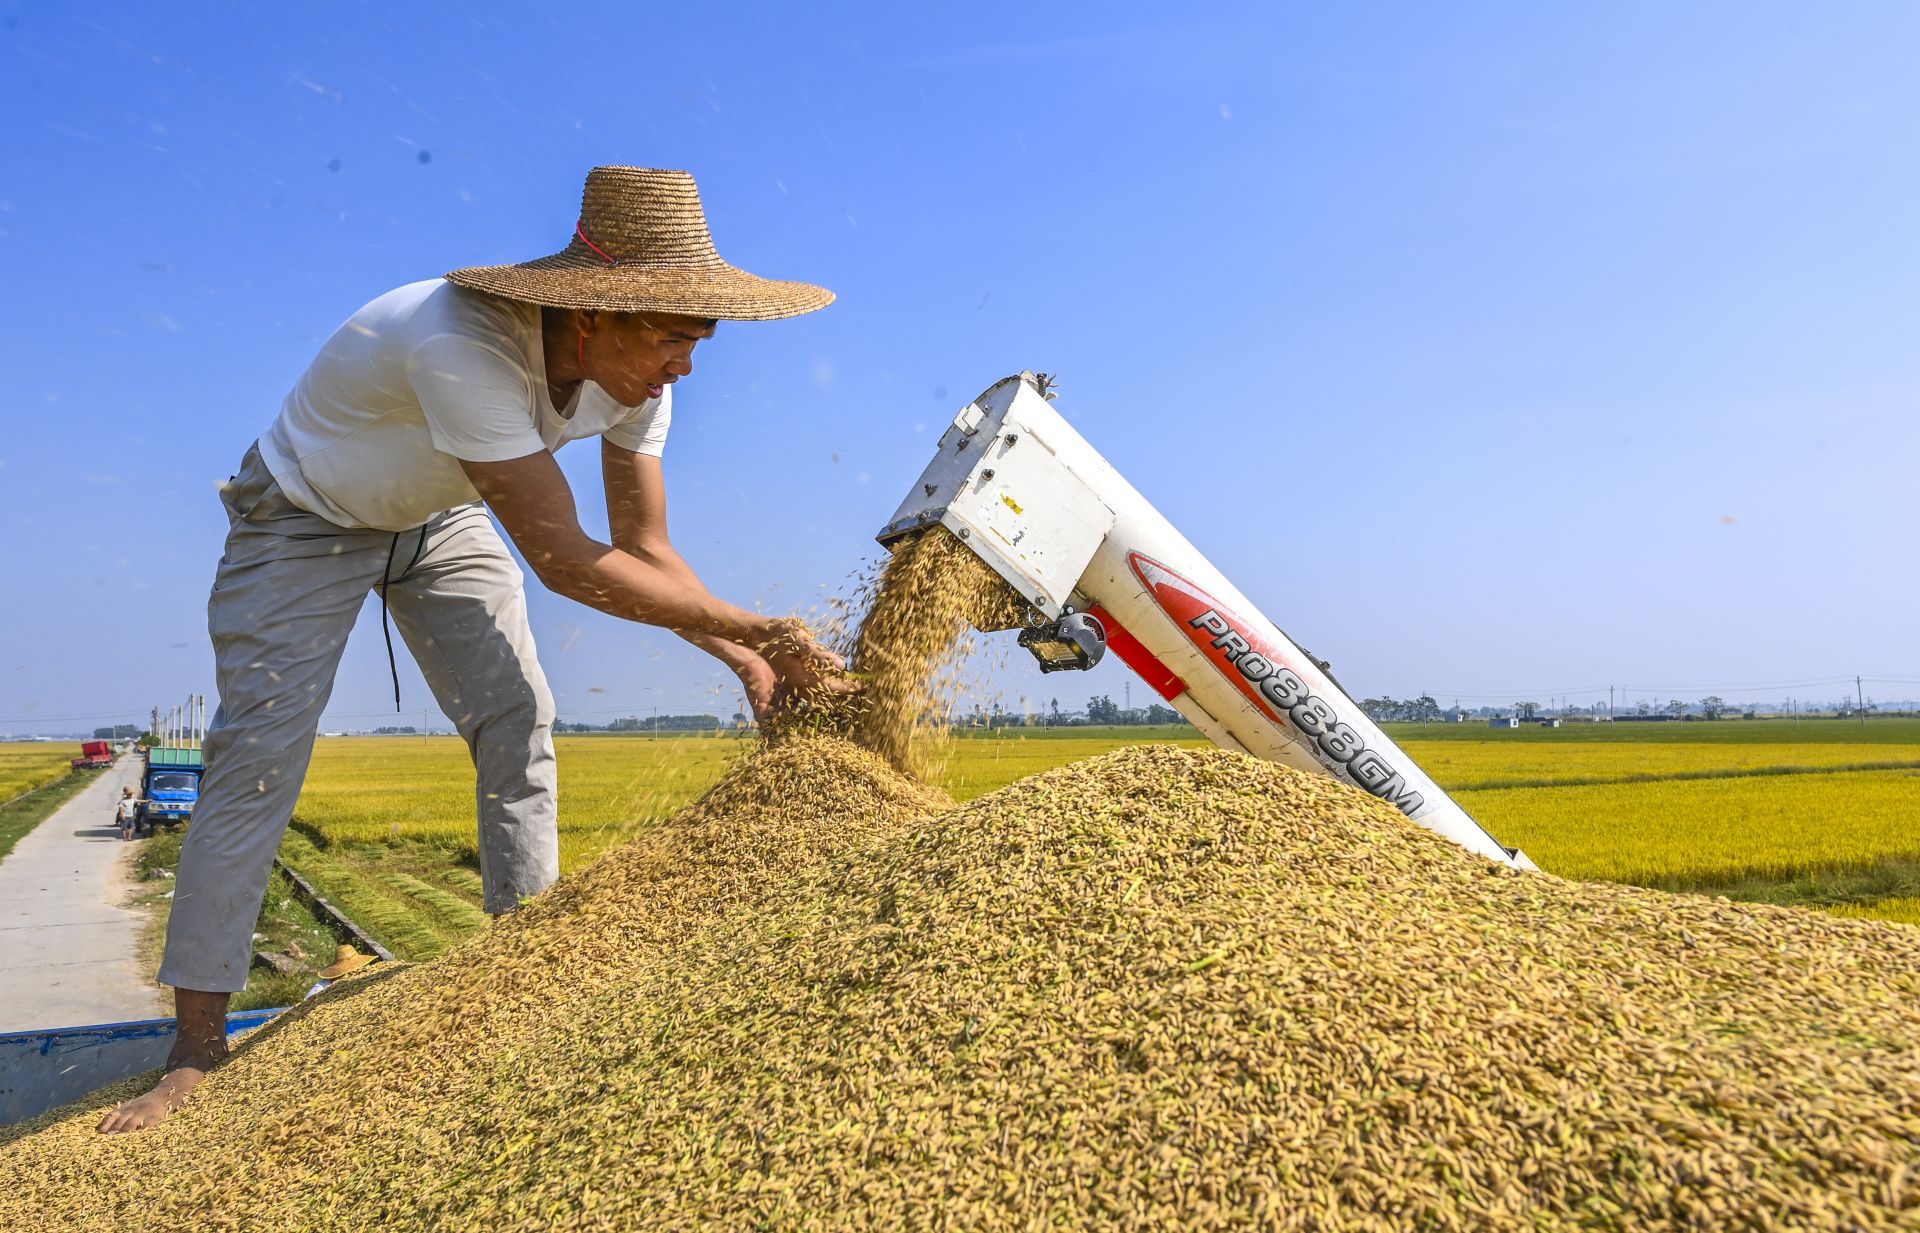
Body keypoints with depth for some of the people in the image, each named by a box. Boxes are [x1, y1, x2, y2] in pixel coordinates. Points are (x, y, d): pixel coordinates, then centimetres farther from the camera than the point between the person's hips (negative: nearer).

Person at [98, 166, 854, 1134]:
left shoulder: (635, 373, -20)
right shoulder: (461, 345, -42)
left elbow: (647, 551, -11)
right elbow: (564, 562, -41)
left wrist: (743, 661, -24)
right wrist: (754, 628, -35)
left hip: (439, 519, 6)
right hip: (306, 519, -5)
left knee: (518, 728, -5)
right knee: (257, 760, -10)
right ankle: (194, 1054, 1)